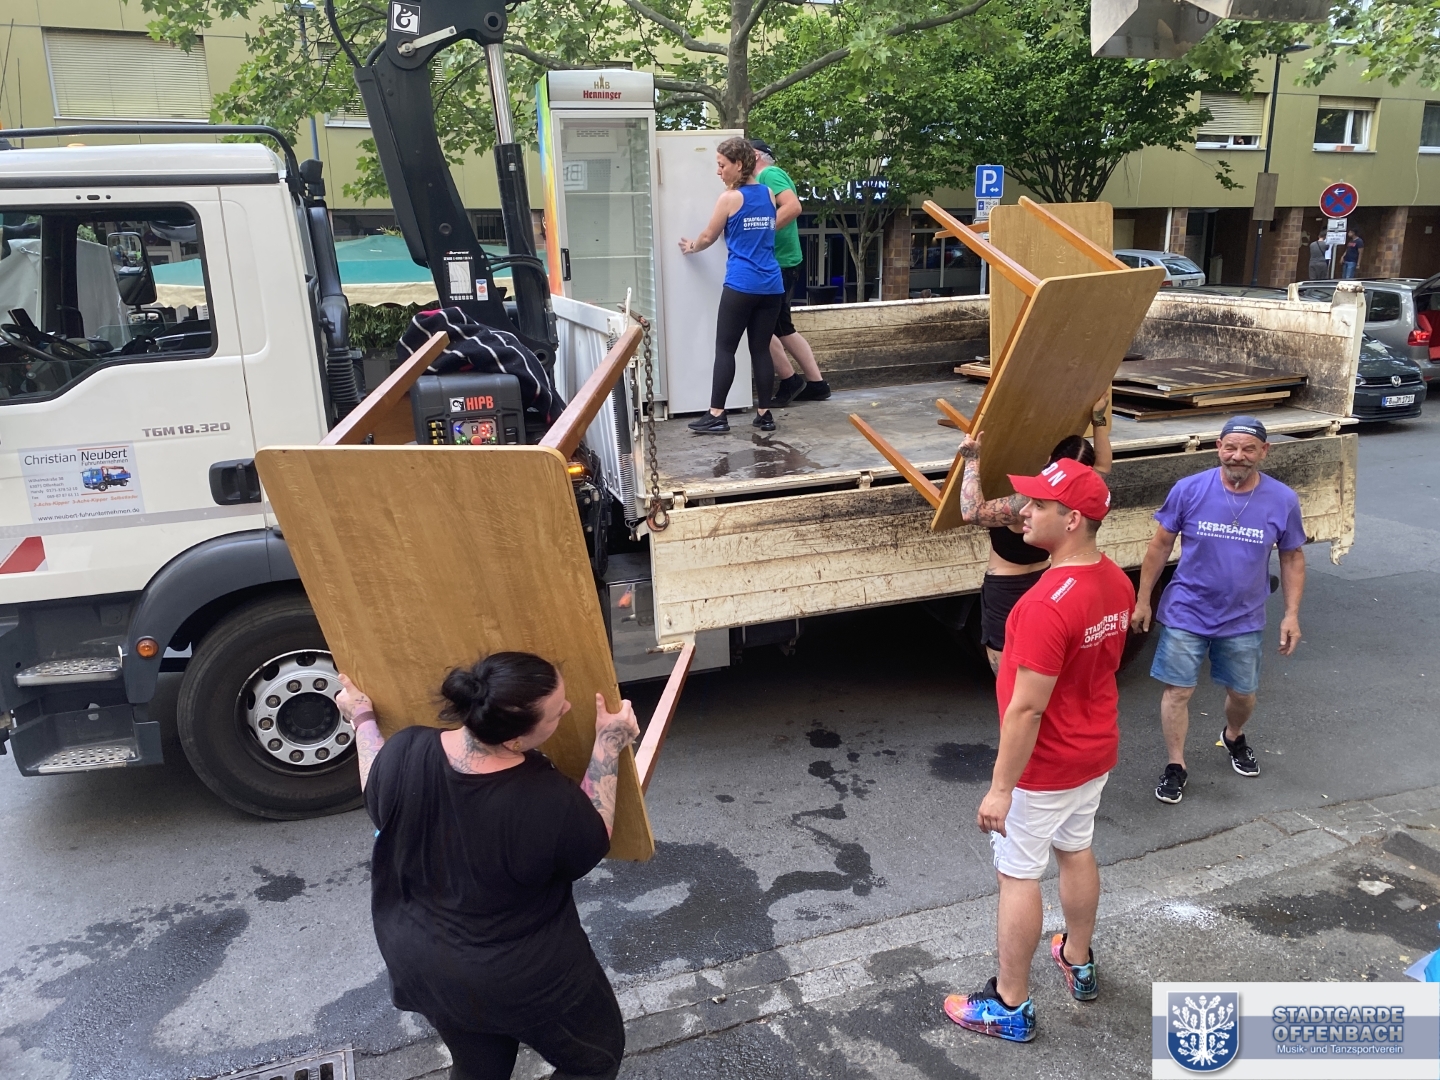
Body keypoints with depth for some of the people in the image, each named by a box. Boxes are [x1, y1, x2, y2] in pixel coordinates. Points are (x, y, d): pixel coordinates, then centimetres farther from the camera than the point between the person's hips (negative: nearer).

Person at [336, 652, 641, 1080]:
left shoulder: (405, 752, -22)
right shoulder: (550, 801, -34)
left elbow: (379, 798, 2)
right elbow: (594, 841, -12)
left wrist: (362, 720, 15)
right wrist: (608, 745, -10)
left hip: (423, 966, 5)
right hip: (527, 979, -5)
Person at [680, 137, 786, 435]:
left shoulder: (729, 198, -4)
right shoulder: (768, 194, 12)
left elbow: (709, 237, 8)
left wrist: (691, 247, 29)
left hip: (741, 286, -6)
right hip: (772, 286, 6)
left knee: (725, 348, 0)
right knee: (761, 349, 9)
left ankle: (716, 416, 0)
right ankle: (765, 414, 10)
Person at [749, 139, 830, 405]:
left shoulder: (769, 174, -9)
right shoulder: (768, 177, 20)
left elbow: (793, 207, -24)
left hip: (778, 264, -10)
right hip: (780, 263, 10)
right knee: (782, 328, 14)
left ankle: (789, 380, 6)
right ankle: (816, 383, 17)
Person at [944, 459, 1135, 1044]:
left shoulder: (1046, 605, -32)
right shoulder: (1118, 583, -4)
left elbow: (1026, 708, -29)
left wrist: (1000, 788, -20)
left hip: (1046, 765, -8)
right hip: (1097, 751, 8)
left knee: (1018, 875, 7)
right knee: (1077, 851, 25)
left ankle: (1010, 1006, 21)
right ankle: (1078, 963, 45)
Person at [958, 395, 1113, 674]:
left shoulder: (1027, 504, -29)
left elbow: (972, 511, -38)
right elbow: (1103, 466, 11)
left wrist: (972, 460, -33)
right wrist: (1099, 419, 11)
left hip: (1005, 594, -8)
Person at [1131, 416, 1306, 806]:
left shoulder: (1283, 500, -9)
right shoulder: (1189, 490, -14)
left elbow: (1292, 558, 3)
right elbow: (1161, 545, -4)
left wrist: (1292, 614, -1)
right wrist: (1143, 600, -1)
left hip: (1243, 619, 2)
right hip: (1186, 612, -2)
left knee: (1242, 693, 17)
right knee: (1177, 690, 1)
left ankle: (1233, 737, 49)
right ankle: (1176, 766, 17)